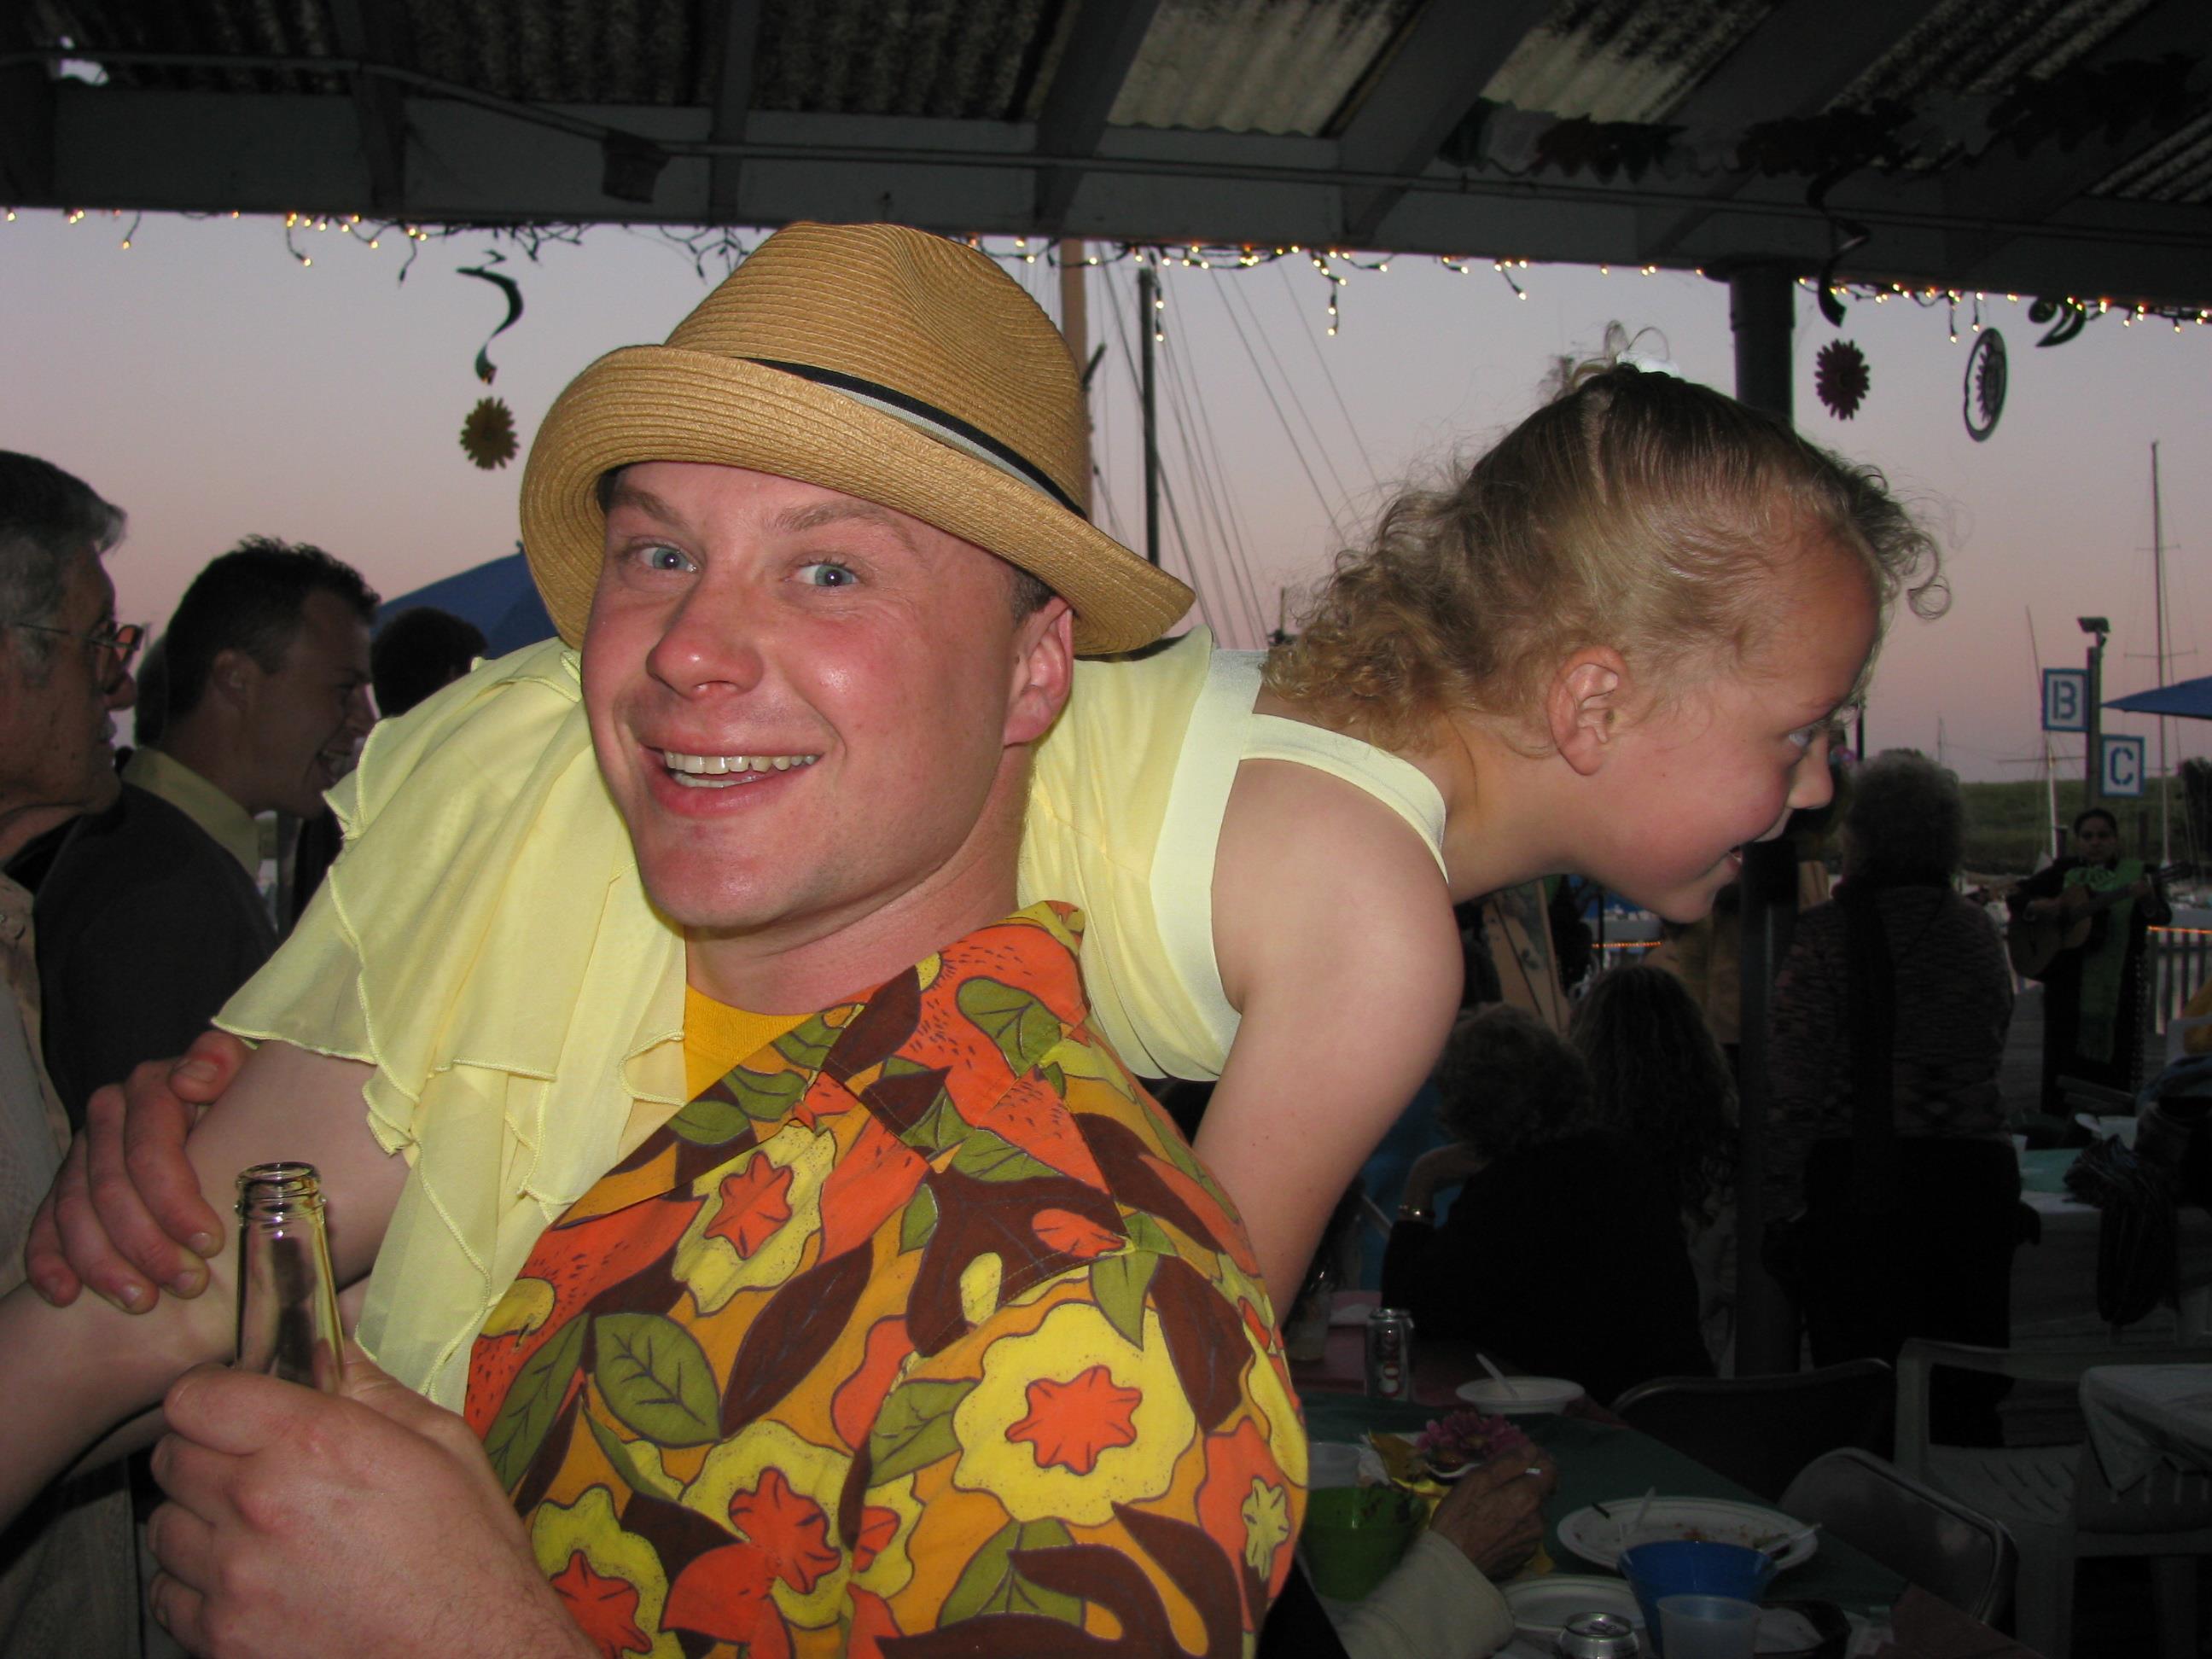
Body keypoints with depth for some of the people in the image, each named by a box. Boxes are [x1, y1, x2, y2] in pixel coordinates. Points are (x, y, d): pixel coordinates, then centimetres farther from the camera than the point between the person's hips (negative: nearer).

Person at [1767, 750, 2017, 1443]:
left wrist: (1778, 1196, -8)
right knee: (1964, 1388, 13)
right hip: (1977, 1172, 5)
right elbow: (1990, 1052, 14)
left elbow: (1794, 1079, -12)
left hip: (1859, 1183, -4)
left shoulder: (1829, 932, -10)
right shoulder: (1978, 930, 6)